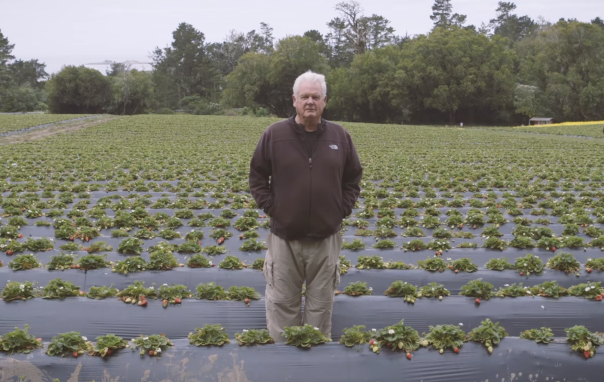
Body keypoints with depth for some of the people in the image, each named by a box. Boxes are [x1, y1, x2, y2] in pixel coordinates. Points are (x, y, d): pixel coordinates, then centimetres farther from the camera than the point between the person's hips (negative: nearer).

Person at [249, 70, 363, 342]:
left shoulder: (340, 137, 3)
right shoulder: (274, 135, -2)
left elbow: (353, 178, 12)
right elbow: (257, 176, 6)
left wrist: (342, 210, 1)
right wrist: (270, 207, -4)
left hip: (326, 237, 1)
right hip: (285, 235, -1)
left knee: (321, 304, 12)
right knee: (283, 303, 7)